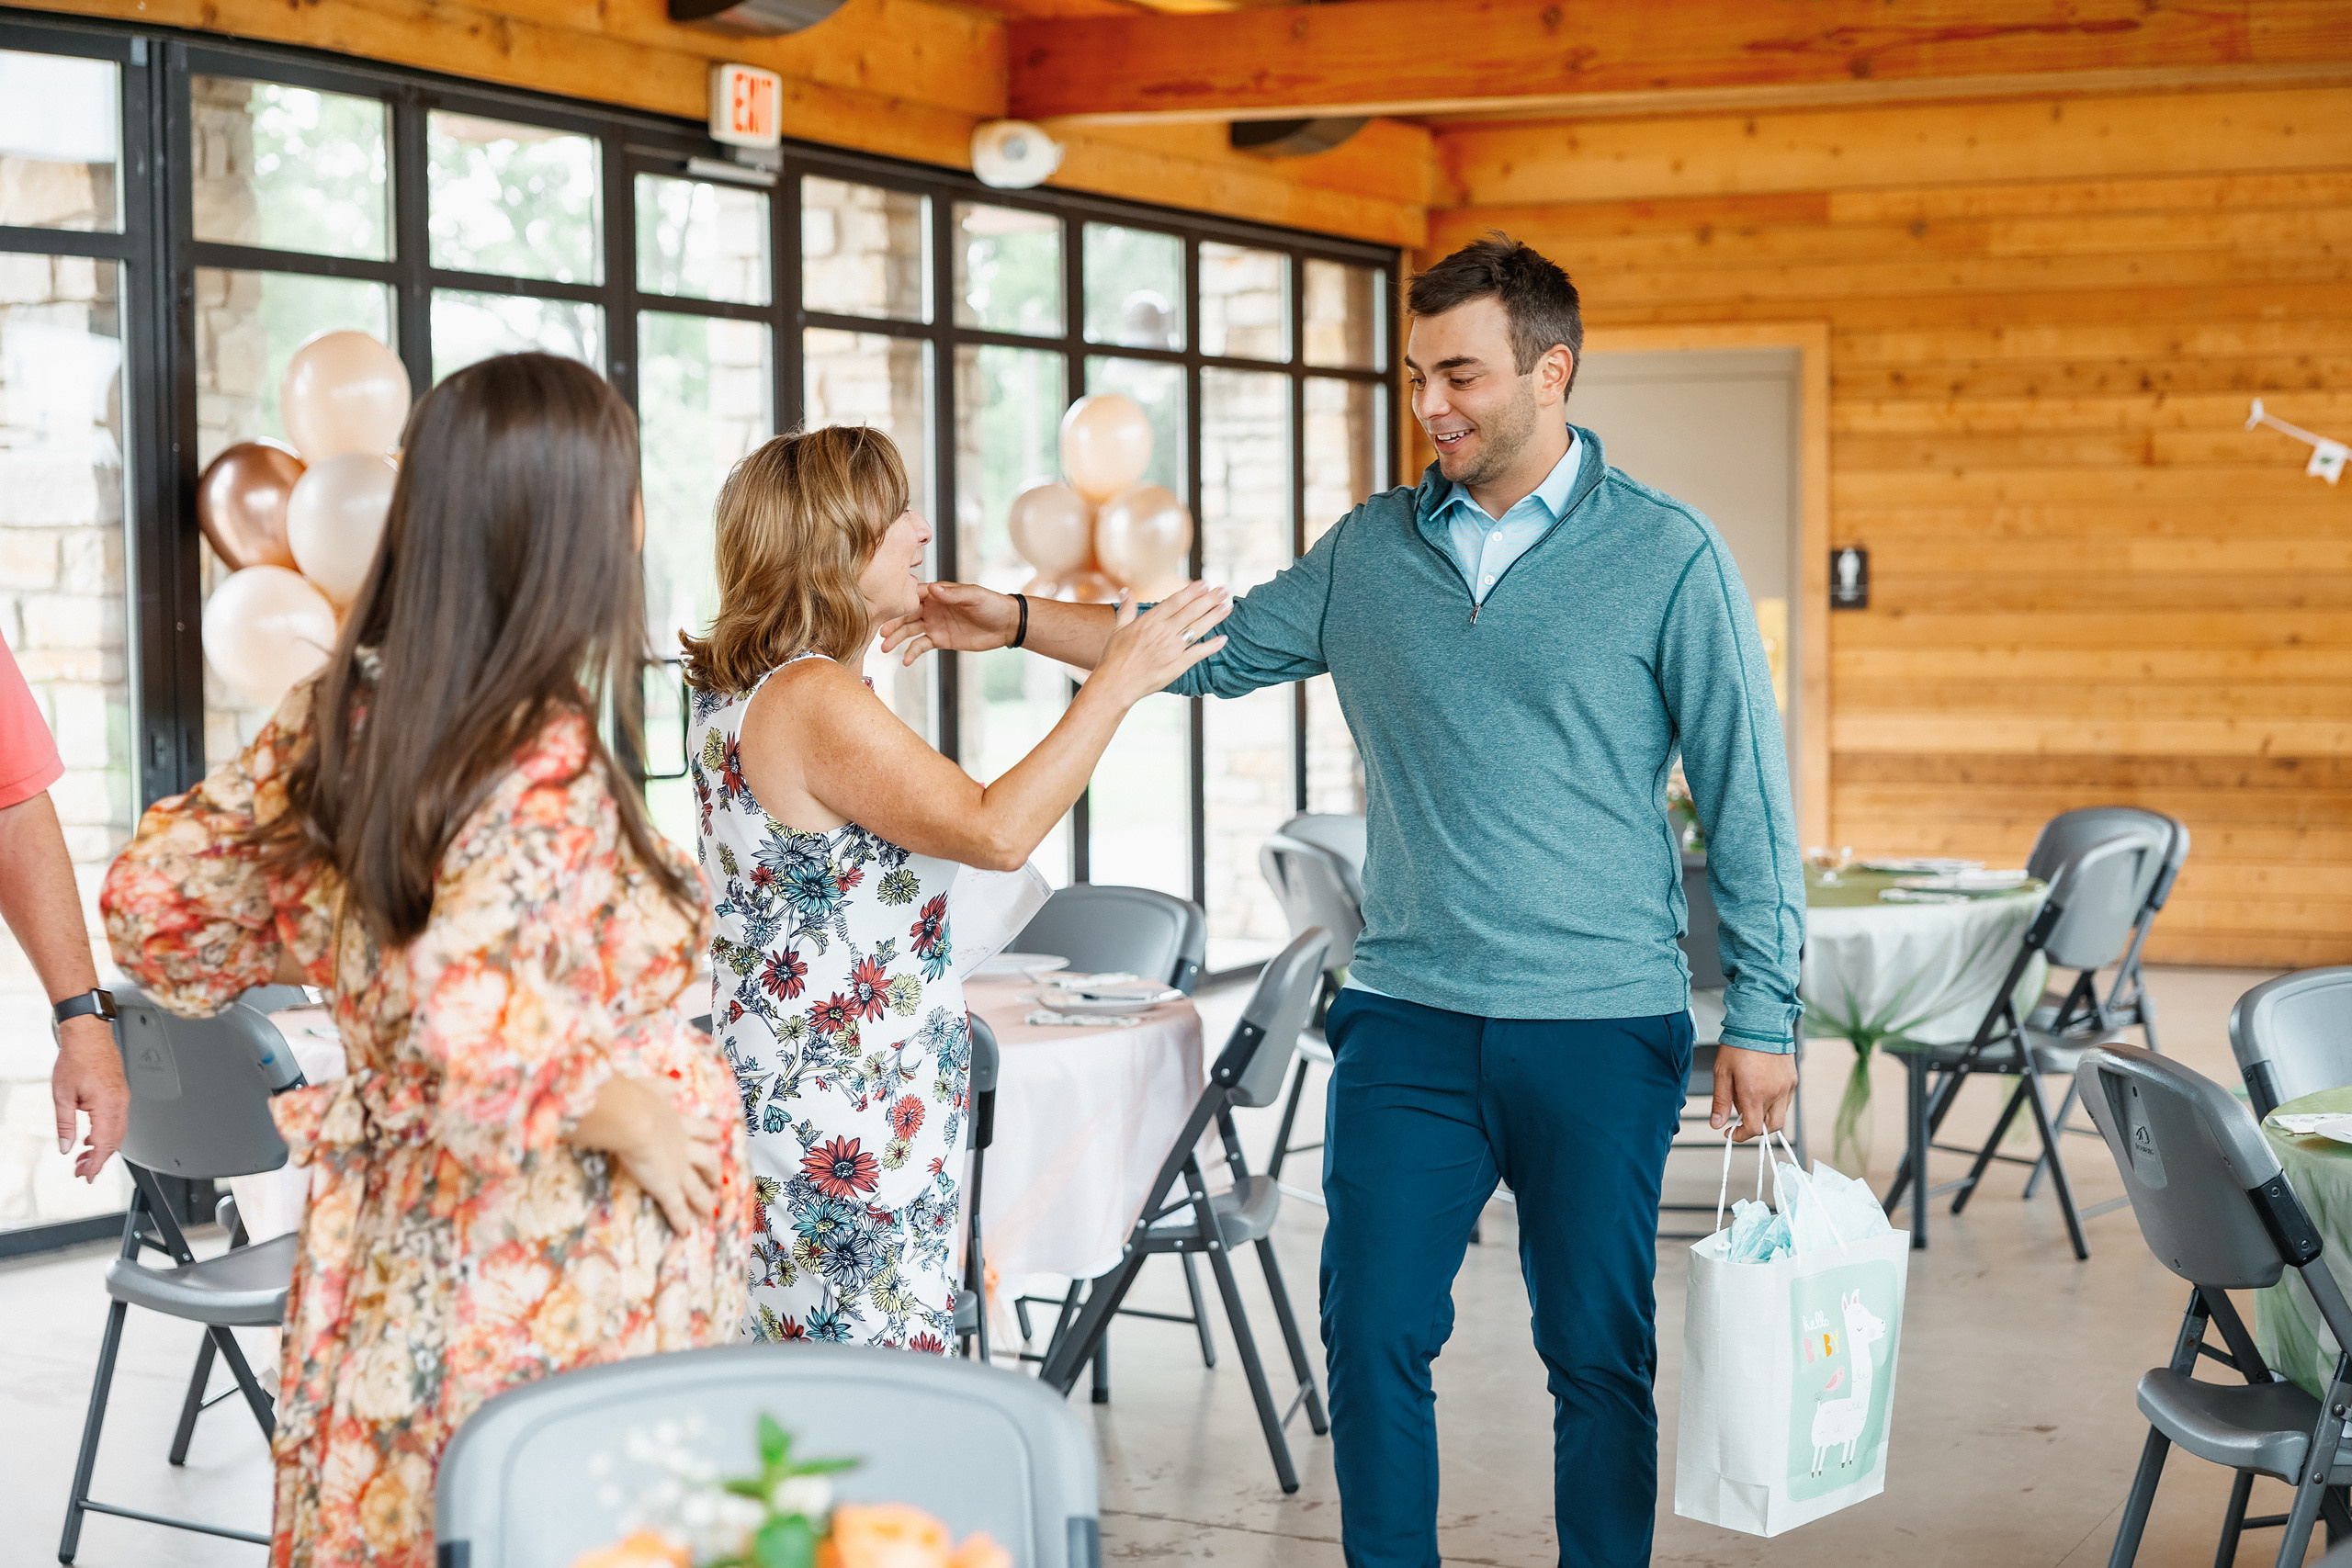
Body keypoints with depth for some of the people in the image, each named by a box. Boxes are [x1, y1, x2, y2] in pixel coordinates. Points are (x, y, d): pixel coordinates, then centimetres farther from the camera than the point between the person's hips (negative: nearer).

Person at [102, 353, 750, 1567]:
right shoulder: (544, 764, -21)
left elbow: (154, 894, 10)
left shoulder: (337, 716, 1)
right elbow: (469, 1026, -34)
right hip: (561, 1287, -8)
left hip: (386, 1251, 8)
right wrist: (620, 1111, -19)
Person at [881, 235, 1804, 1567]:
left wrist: (1761, 1014, -4)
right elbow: (1216, 649, 18)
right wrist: (1014, 623, 10)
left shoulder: (1669, 557, -3)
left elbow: (1745, 797, -2)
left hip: (1601, 1030, -3)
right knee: (1374, 1333, 2)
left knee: (1599, 1355, 6)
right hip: (1409, 1018, 3)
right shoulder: (1372, 549, 9)